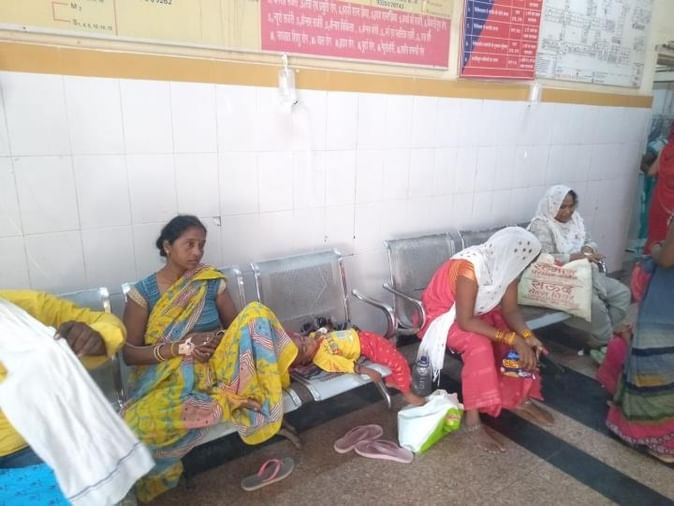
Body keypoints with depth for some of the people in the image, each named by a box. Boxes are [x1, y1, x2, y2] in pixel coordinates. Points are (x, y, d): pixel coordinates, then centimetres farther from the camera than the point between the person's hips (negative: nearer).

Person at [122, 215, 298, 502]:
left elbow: (236, 327, 7)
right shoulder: (143, 293, -3)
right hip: (168, 379, -1)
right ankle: (228, 401, -24)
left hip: (213, 367, 2)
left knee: (255, 313, -22)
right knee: (139, 425, -37)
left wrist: (219, 338, -16)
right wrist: (177, 348, -20)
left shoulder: (213, 283, 3)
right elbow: (129, 353, -5)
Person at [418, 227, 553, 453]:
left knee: (522, 342, -7)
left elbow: (510, 310, -8)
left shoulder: (504, 265, -13)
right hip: (444, 315, -7)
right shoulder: (469, 269, -36)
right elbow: (465, 321, -35)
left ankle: (520, 398, 12)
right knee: (479, 344, -32)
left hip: (479, 312, 8)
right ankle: (472, 420, -23)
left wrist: (527, 335, -26)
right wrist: (512, 338, -36)